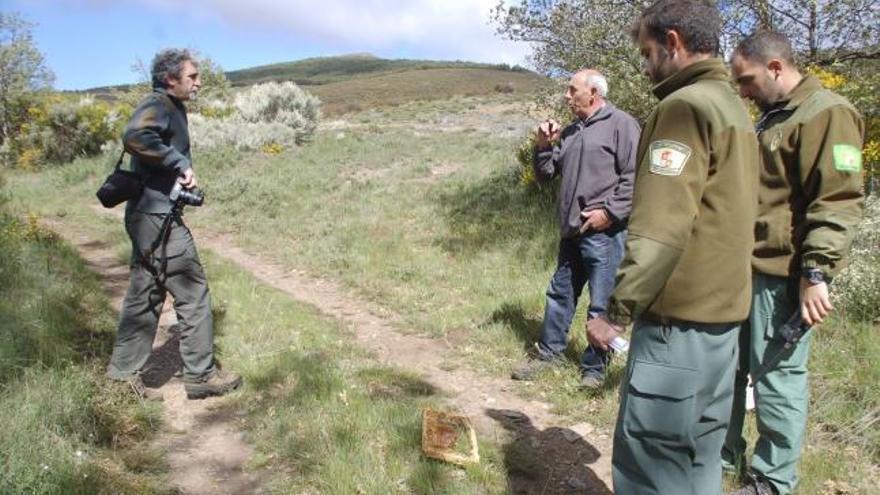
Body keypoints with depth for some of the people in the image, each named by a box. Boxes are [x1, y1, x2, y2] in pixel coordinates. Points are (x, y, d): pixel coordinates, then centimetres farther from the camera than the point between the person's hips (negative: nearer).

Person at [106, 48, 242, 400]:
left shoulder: (172, 108, 18)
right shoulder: (158, 106, -12)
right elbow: (134, 137, -31)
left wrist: (181, 170, 2)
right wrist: (181, 163, -24)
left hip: (150, 216, 10)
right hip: (157, 216, -10)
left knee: (145, 296, 14)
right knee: (193, 293, -2)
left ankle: (123, 374, 23)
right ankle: (201, 376, 8)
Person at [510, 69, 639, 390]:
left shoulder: (620, 124, -4)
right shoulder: (570, 132, 19)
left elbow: (633, 176, -12)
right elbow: (545, 175, 20)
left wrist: (609, 211, -17)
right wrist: (544, 146, 4)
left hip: (604, 231, -8)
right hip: (572, 230, 8)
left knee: (601, 303, -1)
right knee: (560, 294, 15)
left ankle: (594, 368, 12)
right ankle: (549, 352, 28)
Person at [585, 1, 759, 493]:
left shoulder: (684, 106, -12)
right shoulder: (735, 107, 18)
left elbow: (660, 228, -20)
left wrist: (617, 310, -15)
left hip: (679, 316, -10)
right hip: (723, 308, 10)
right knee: (697, 454, 18)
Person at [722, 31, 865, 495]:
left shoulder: (826, 114, -11)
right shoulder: (772, 117, 19)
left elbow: (838, 203, -19)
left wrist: (816, 272, -24)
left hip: (781, 275, -9)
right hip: (746, 268, 10)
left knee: (776, 377, 1)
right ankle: (723, 452, 32)